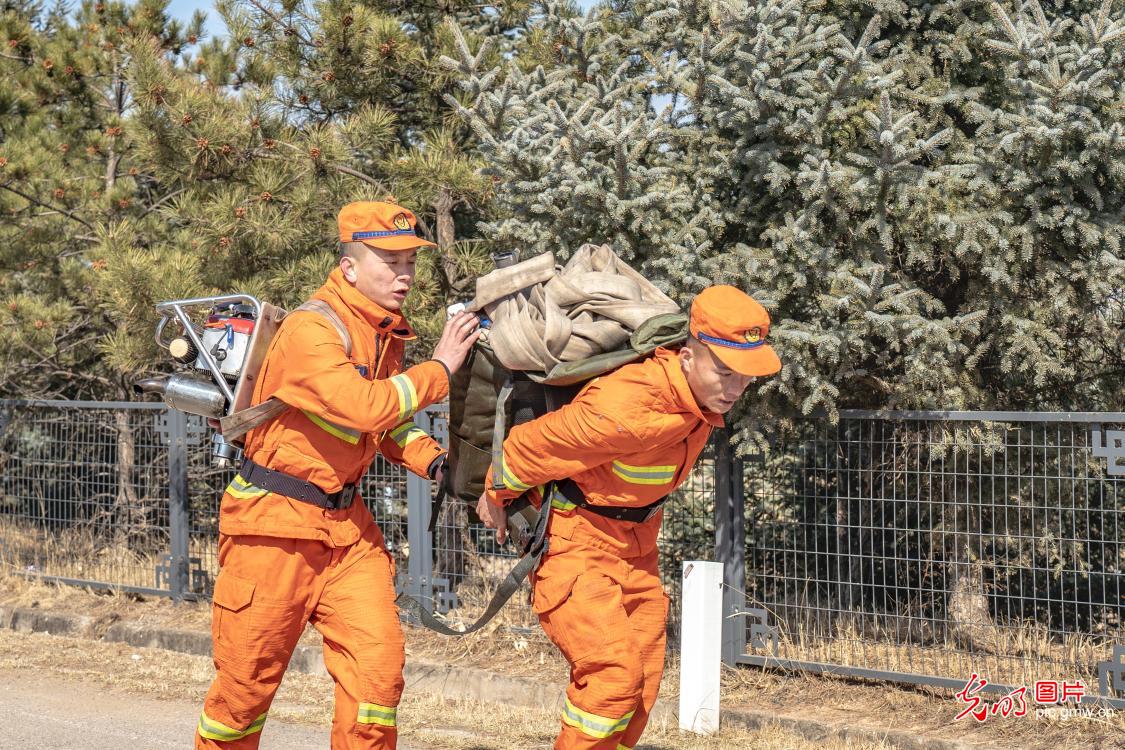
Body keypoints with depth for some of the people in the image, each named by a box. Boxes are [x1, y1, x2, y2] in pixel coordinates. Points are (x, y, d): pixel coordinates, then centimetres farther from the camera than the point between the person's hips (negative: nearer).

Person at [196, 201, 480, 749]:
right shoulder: (311, 331, -19)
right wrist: (438, 369, -23)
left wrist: (432, 461, 2)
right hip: (274, 520, -7)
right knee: (247, 679, 3)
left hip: (345, 521, 7)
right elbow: (364, 407, -33)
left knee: (378, 662, -6)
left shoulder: (387, 334, 8)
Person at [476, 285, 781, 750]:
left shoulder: (707, 398, -8)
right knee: (614, 670, -20)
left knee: (641, 688, 8)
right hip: (573, 538, -8)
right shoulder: (625, 407, -35)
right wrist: (496, 499, -1)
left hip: (634, 545, 8)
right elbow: (529, 446, -20)